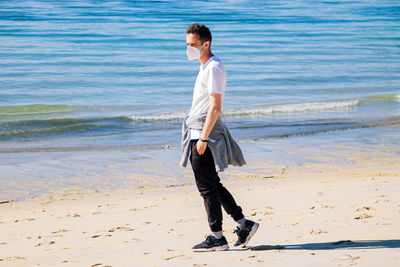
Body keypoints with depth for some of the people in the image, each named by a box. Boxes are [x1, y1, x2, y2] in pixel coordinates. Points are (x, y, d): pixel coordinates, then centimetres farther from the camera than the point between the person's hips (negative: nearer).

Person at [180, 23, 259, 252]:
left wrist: (203, 138, -23)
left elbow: (216, 107, -20)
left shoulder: (213, 68, -14)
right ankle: (244, 224, 18)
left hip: (205, 133, -10)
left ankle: (217, 237, 3)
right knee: (212, 185, 15)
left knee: (208, 187, -4)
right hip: (199, 133, 10)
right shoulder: (207, 66, 17)